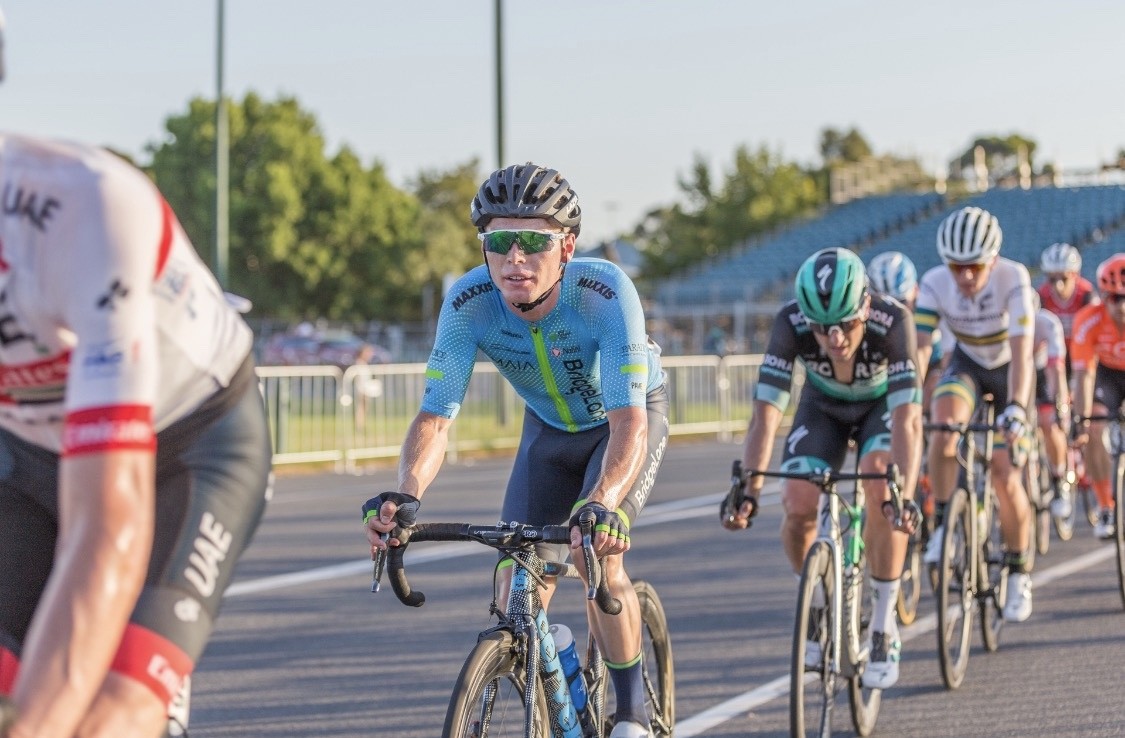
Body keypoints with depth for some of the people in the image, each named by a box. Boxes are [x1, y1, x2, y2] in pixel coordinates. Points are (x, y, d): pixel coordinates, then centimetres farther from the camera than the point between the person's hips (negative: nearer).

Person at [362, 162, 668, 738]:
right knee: (518, 588, -7)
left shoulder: (605, 291, -38)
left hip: (630, 416, -4)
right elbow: (436, 416, -33)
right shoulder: (469, 303, -29)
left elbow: (628, 418, -46)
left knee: (596, 553, -26)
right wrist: (404, 496, -53)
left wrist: (602, 503, -64)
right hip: (549, 426, 4)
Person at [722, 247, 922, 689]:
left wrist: (904, 495, -56)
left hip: (882, 404, -2)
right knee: (798, 507, -19)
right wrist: (748, 491, -48)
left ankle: (884, 628, -11)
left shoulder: (892, 321, -38)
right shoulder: (791, 323, -34)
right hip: (823, 407, 2)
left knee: (882, 493, -28)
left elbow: (907, 420, -43)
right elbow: (766, 415, -35)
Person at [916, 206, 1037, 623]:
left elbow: (1022, 352, -38)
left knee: (1005, 475, -10)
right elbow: (918, 349, -30)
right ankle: (942, 524, -12)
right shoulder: (934, 284, -25)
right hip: (967, 364, 2)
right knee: (944, 426, -31)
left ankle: (1018, 573, 9)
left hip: (1009, 369, -2)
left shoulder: (1013, 279, -31)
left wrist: (1016, 408, -51)